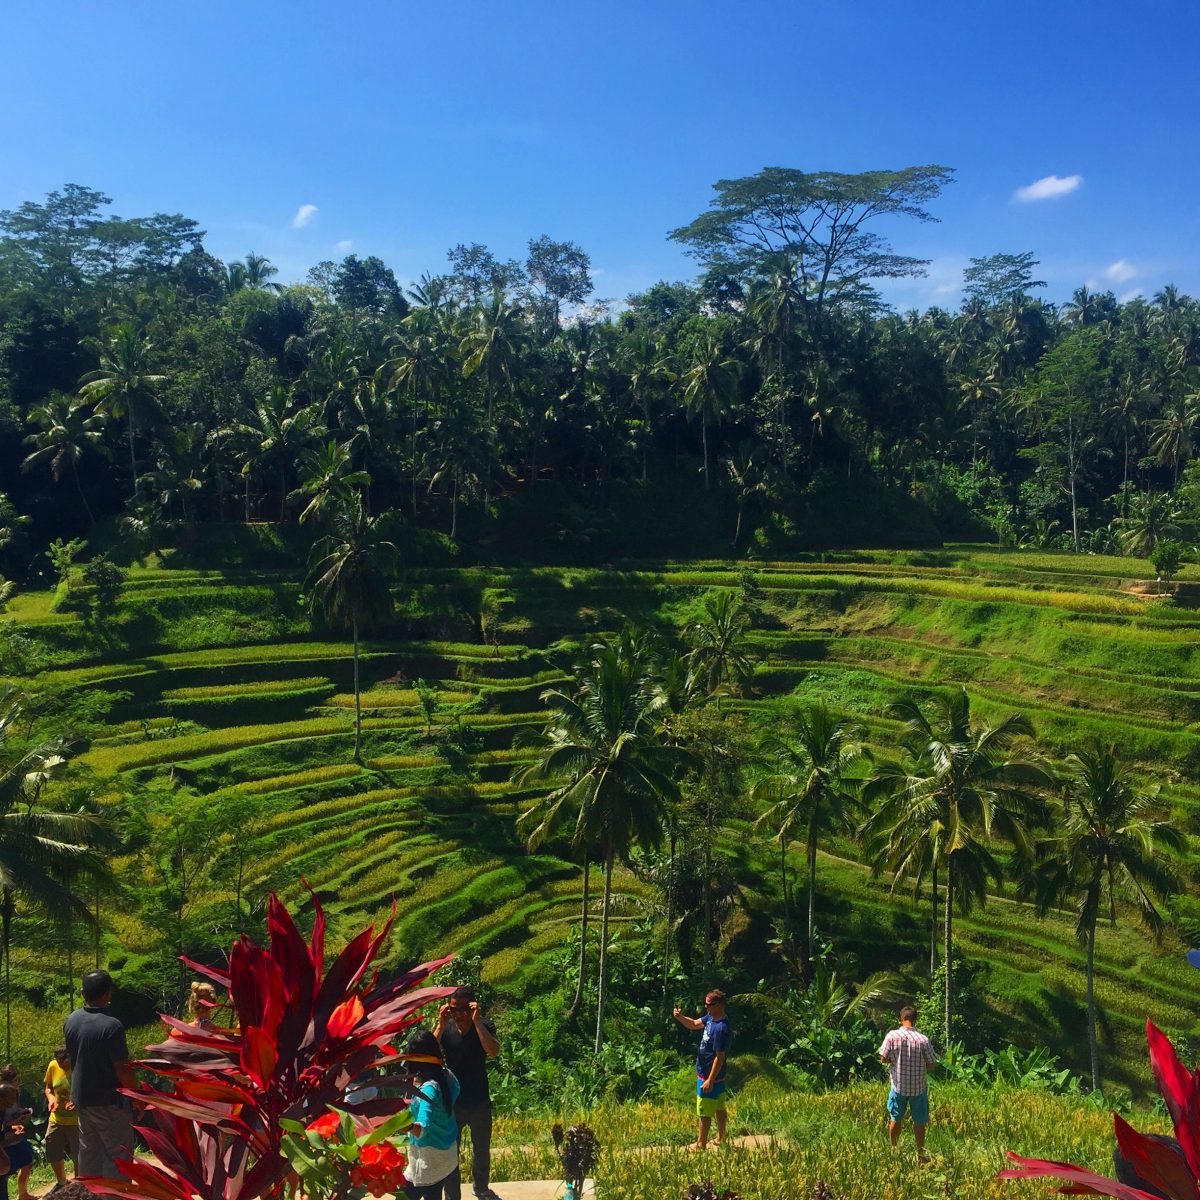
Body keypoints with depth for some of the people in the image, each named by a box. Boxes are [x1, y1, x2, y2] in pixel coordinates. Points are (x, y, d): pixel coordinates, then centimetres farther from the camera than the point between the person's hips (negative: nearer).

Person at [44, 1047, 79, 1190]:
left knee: (78, 1156, 4)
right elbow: (48, 1087, 9)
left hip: (77, 1121, -5)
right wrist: (51, 1098, -12)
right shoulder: (53, 1066, -7)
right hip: (56, 1119, 5)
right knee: (53, 1154, 15)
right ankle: (61, 1182, 41)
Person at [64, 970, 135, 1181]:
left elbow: (73, 1058, 11)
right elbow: (123, 1069, -21)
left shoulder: (71, 1021, -2)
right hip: (109, 1101, -7)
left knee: (88, 1152, 18)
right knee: (118, 1155, 3)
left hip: (81, 1098, 7)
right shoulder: (112, 1026, -24)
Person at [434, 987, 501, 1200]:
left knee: (482, 1151, 22)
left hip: (480, 1102, 1)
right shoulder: (445, 1028, -14)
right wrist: (441, 1025, -36)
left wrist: (476, 1022, -39)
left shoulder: (484, 1026, -16)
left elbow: (493, 1052, -33)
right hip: (452, 1102, -1)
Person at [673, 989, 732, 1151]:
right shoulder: (711, 1018, -2)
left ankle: (701, 1144, 20)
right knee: (719, 1108, 21)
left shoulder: (721, 1029, -30)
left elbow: (720, 1057, -27)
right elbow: (694, 1024, 10)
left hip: (709, 1076, -9)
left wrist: (710, 1080, -22)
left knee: (704, 1112, 6)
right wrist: (680, 1017, -11)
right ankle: (721, 1138, 35)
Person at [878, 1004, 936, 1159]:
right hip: (918, 1087, -1)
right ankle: (920, 1153, 26)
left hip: (898, 1085, 1)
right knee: (919, 1121, 15)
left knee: (895, 1119, 18)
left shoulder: (892, 1036, -14)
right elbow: (931, 1064, -10)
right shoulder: (923, 1040, -17)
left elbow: (884, 1058, -8)